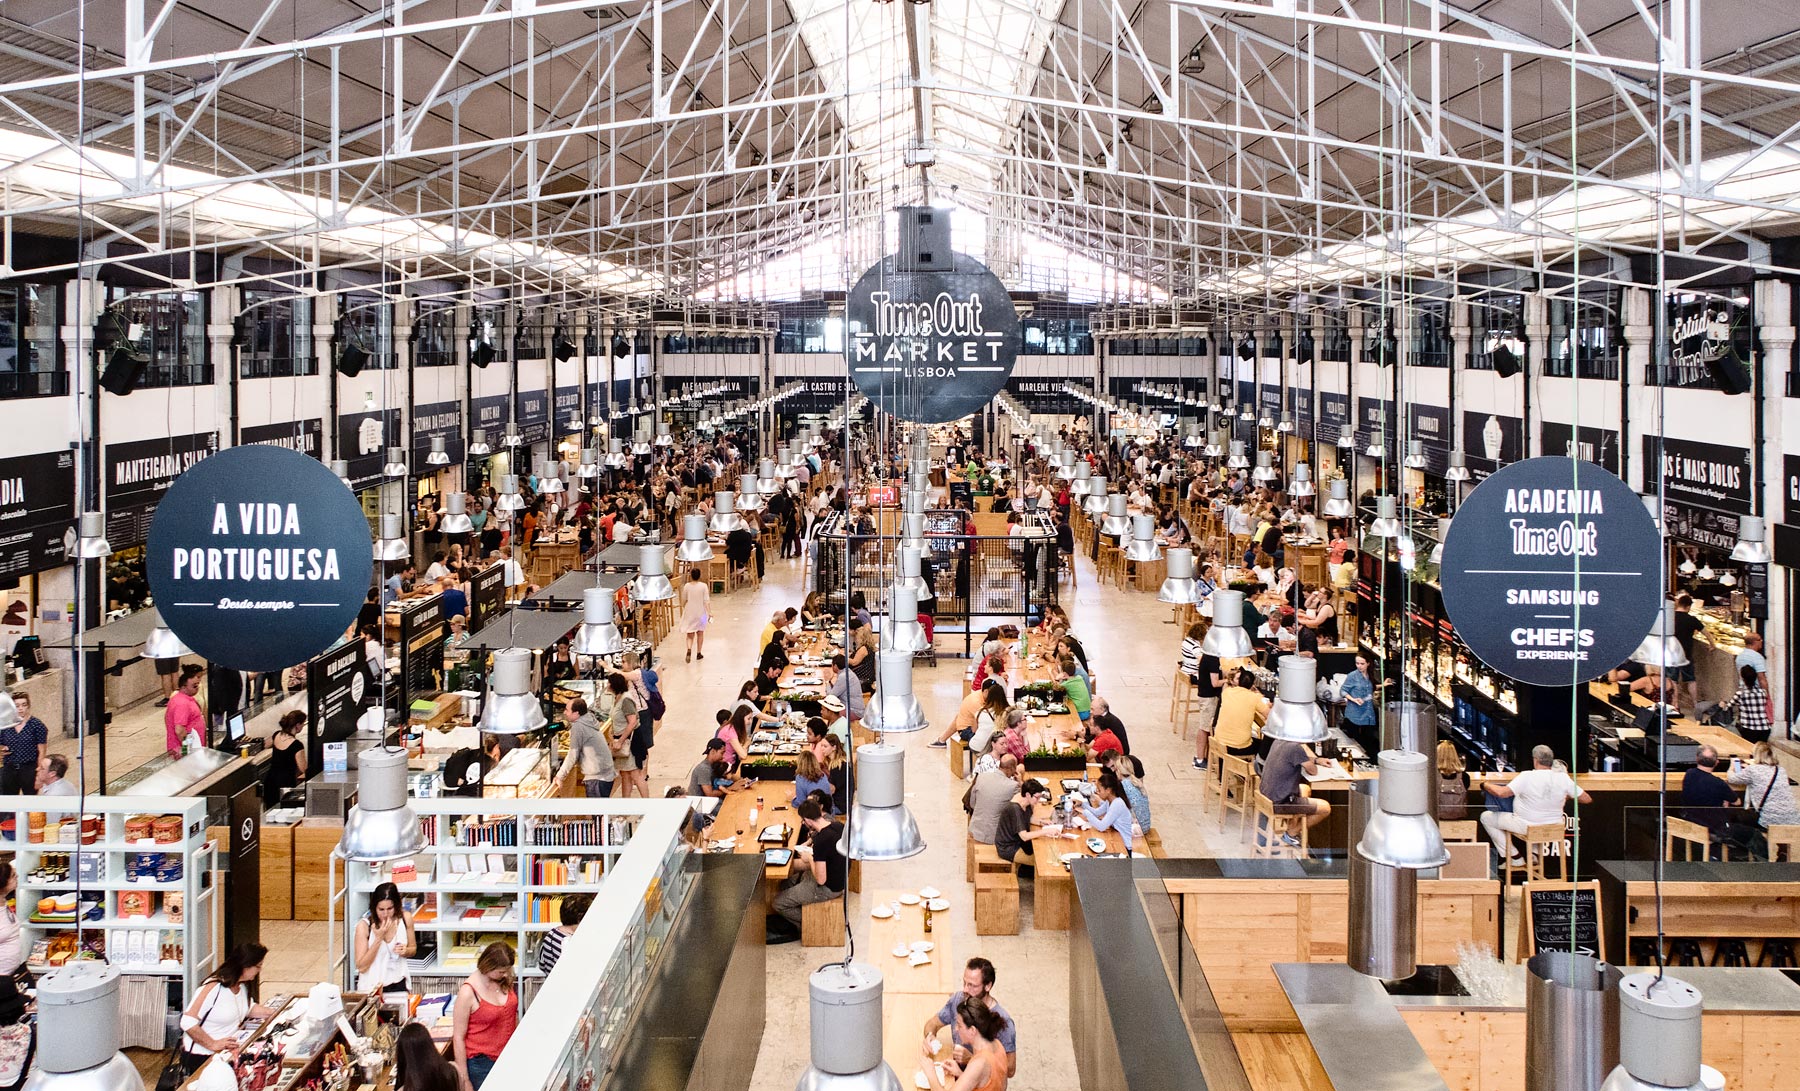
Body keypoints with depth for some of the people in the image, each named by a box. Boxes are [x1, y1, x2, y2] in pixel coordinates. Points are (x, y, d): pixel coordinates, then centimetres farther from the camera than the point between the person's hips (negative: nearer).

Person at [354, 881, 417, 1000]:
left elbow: (413, 949, 12)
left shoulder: (405, 919, -5)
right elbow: (361, 967, -13)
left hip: (398, 984, 2)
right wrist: (379, 938, -21)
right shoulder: (364, 925, -13)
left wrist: (405, 951, -11)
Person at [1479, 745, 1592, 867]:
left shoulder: (1526, 777, -22)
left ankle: (1515, 858, 11)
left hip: (1527, 826, -5)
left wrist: (1485, 785, -8)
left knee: (1486, 817, 11)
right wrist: (1568, 796, 15)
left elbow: (1502, 793, -28)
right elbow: (1587, 799, -4)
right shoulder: (1563, 778, -11)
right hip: (1553, 827, 6)